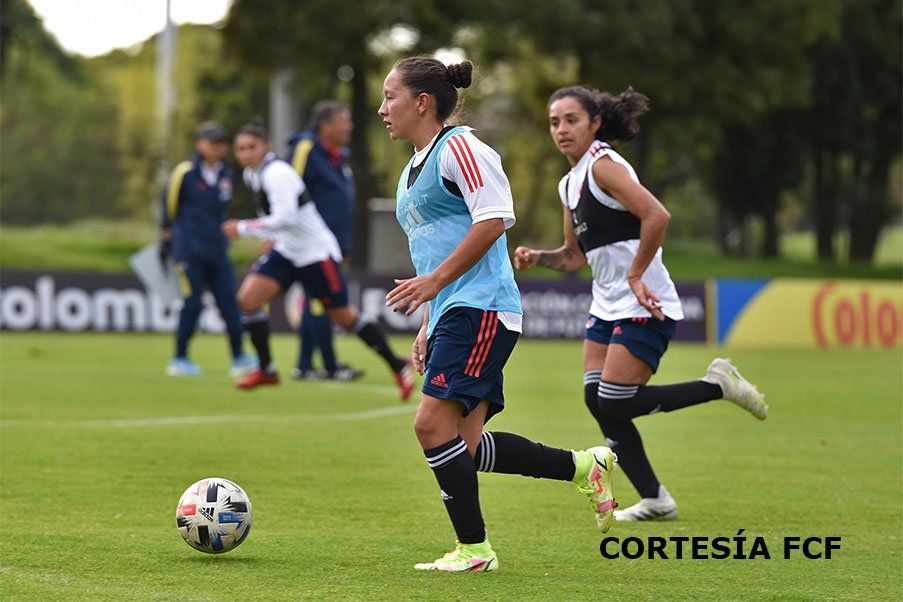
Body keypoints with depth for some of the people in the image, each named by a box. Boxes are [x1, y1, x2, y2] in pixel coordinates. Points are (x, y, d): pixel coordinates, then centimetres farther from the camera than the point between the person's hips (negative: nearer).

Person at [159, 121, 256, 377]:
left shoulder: (225, 175, 10)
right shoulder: (185, 173, -6)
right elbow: (168, 206, 1)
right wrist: (166, 240, 4)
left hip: (217, 250, 5)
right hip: (189, 250, -5)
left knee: (229, 301, 0)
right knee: (193, 303, -5)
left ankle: (238, 358, 4)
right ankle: (179, 359, 6)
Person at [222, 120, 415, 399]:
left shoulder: (277, 174, -23)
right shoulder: (252, 174, 5)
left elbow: (285, 218, -32)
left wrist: (244, 228, -26)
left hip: (315, 252, -8)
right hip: (285, 251, 8)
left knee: (343, 316, 1)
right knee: (247, 298, -8)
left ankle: (398, 366, 17)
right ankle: (266, 370, 3)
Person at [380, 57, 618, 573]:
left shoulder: (459, 147, -7)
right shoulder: (414, 170, 23)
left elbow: (492, 221, -18)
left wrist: (433, 282, -20)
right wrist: (428, 326, 24)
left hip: (480, 309, -10)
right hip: (452, 316, 10)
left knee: (434, 423, -16)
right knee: (464, 446, 2)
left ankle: (474, 549, -9)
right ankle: (584, 465, 12)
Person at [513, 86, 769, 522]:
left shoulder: (603, 166, -14)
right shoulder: (570, 183, 14)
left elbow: (657, 215, -26)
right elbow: (576, 255, 23)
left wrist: (635, 277, -22)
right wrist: (538, 257, 4)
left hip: (644, 307, -9)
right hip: (607, 306, 9)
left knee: (615, 404, -12)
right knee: (598, 402, 0)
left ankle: (718, 384, 5)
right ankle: (655, 500, 8)